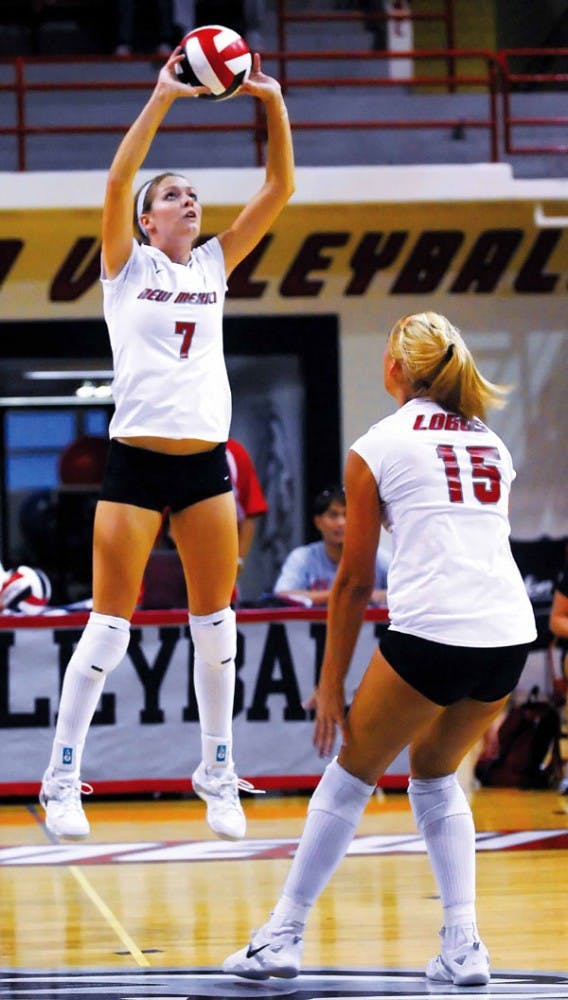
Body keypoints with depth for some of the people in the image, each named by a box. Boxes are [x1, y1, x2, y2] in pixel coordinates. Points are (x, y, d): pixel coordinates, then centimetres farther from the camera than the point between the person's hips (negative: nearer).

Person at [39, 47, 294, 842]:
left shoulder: (215, 264, 12)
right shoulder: (127, 264, 3)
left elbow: (279, 189, 6)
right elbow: (118, 181, -14)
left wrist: (273, 105, -6)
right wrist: (161, 100, -20)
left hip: (205, 462, 4)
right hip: (136, 458, -4)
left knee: (215, 617, 7)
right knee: (111, 622, -4)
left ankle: (218, 771, 16)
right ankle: (62, 777, 1)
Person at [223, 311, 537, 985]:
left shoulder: (378, 447, 4)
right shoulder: (490, 443, 20)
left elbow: (354, 580, 5)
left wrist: (331, 685, 10)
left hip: (431, 633, -5)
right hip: (510, 635, 5)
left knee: (352, 772, 12)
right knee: (434, 774, 24)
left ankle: (281, 937, 16)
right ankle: (463, 947, 11)